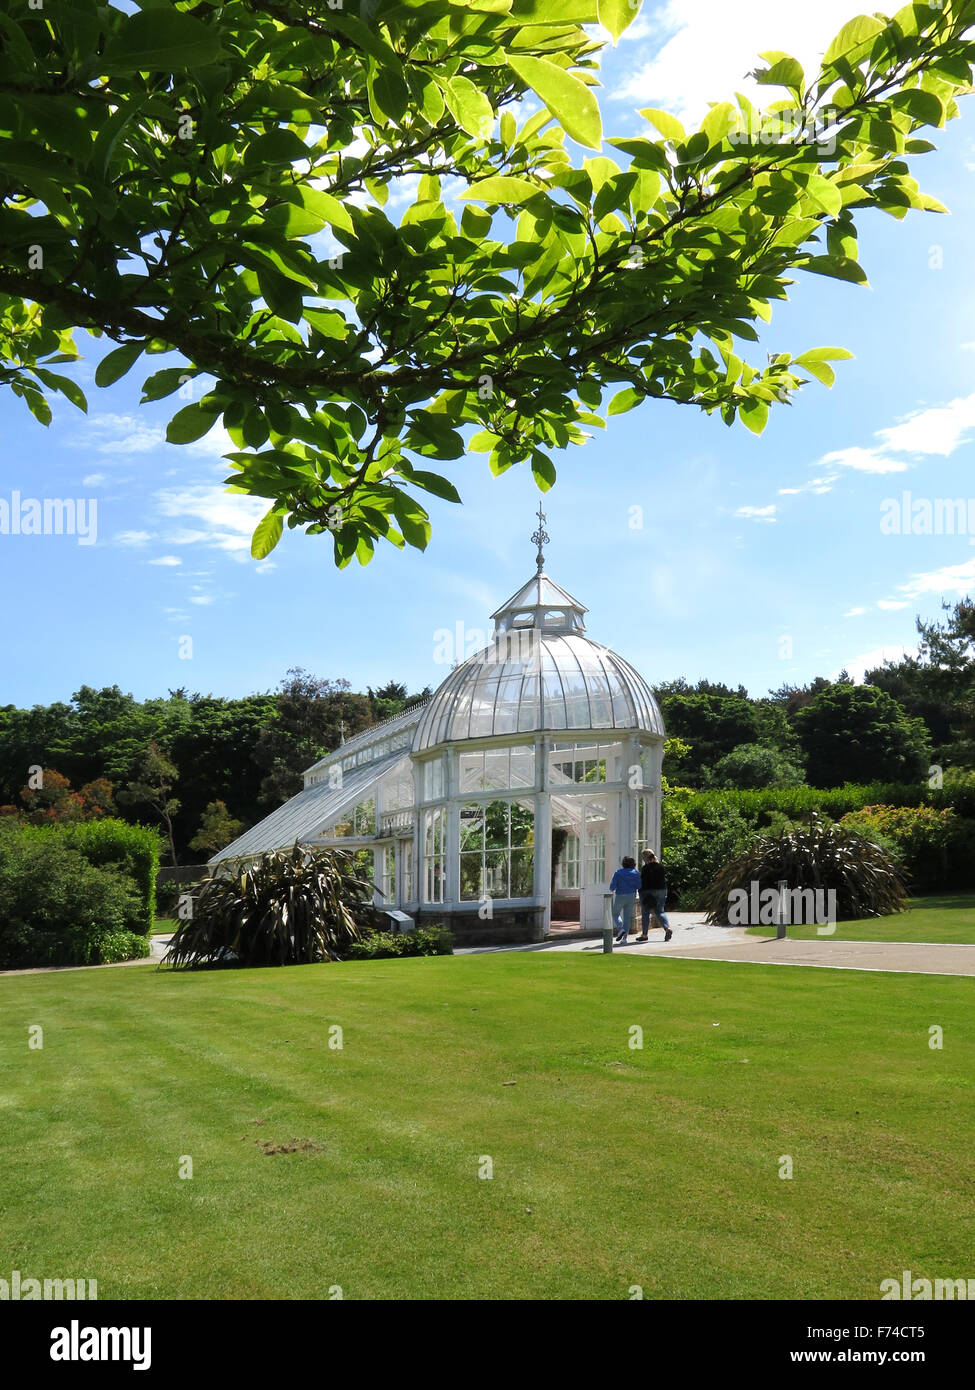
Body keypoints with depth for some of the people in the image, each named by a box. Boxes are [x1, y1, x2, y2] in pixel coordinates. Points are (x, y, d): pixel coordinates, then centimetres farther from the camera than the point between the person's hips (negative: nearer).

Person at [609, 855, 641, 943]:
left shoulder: (618, 872, -7)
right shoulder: (636, 873, 0)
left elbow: (612, 886, -9)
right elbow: (639, 886, -4)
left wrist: (612, 890, 13)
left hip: (620, 896, -3)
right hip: (631, 896, 3)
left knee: (615, 914, 14)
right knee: (627, 917, 8)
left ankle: (620, 929, -11)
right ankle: (624, 937, 0)